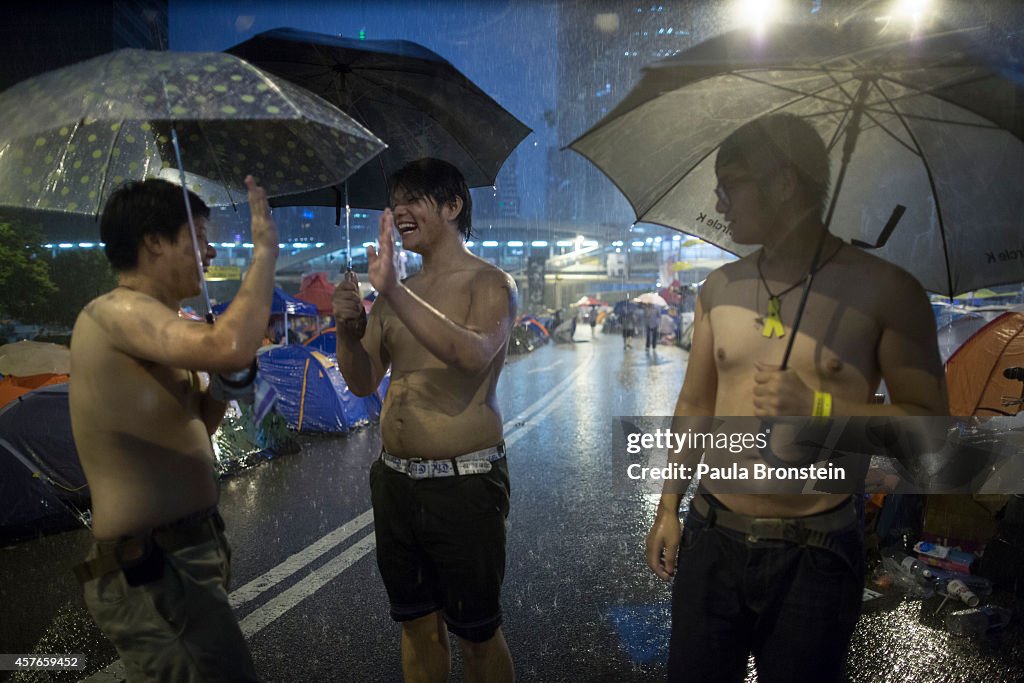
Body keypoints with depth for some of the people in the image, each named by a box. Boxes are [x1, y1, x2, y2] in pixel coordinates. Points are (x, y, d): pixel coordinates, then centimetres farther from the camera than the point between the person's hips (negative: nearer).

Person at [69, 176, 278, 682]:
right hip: (154, 576, -10)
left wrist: (228, 376, 5)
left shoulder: (140, 323, 14)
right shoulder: (114, 311, -17)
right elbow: (229, 349, -36)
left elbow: (189, 432, 20)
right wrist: (265, 250, -22)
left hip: (180, 559, 10)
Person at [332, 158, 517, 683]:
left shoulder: (490, 284, -7)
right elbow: (363, 383, 9)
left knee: (475, 631, 8)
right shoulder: (398, 292, 11)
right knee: (416, 620, 20)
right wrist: (349, 331, -10)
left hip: (464, 483, -6)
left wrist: (394, 292, -33)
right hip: (395, 479, 6)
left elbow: (474, 355, -27)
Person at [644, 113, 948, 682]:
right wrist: (668, 509, 11)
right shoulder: (720, 288, 5)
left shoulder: (885, 291, -8)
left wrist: (817, 407, -20)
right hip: (712, 538, 4)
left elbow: (930, 421, -5)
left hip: (815, 554, -3)